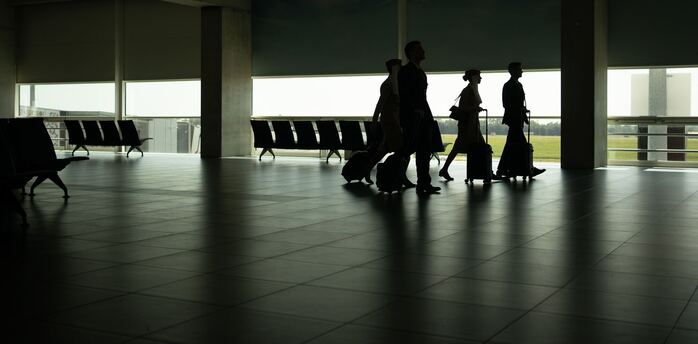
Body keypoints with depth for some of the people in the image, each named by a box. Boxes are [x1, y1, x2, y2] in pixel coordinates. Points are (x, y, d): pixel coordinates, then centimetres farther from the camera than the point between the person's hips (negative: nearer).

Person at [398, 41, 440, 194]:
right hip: (411, 117, -8)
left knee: (424, 151, 4)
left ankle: (424, 183, 5)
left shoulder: (421, 72, 21)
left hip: (423, 117, 8)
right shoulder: (405, 71, -4)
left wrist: (427, 114, 11)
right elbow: (403, 95, -13)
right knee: (407, 149, -9)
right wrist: (415, 111, -18)